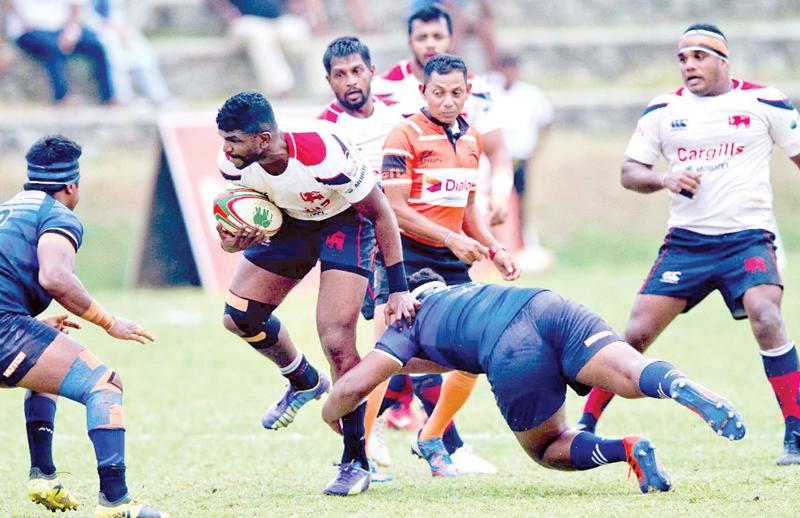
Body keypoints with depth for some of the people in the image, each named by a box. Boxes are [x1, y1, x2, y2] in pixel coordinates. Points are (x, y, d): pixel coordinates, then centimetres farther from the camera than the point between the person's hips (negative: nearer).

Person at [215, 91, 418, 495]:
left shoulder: (325, 155, -38)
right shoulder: (233, 162, -23)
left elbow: (380, 214, -24)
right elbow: (243, 217, -4)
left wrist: (398, 290, -22)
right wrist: (234, 240, -30)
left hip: (345, 220, -6)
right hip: (291, 219, 6)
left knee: (336, 340, -16)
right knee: (240, 317, 0)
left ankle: (356, 462, -3)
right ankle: (304, 382, 30)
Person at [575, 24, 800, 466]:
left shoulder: (764, 102, 0)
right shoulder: (663, 110, 7)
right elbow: (629, 171, 10)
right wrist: (664, 179, -11)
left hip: (747, 238, -3)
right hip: (685, 242, 3)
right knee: (636, 333, -3)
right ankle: (585, 426, 11)